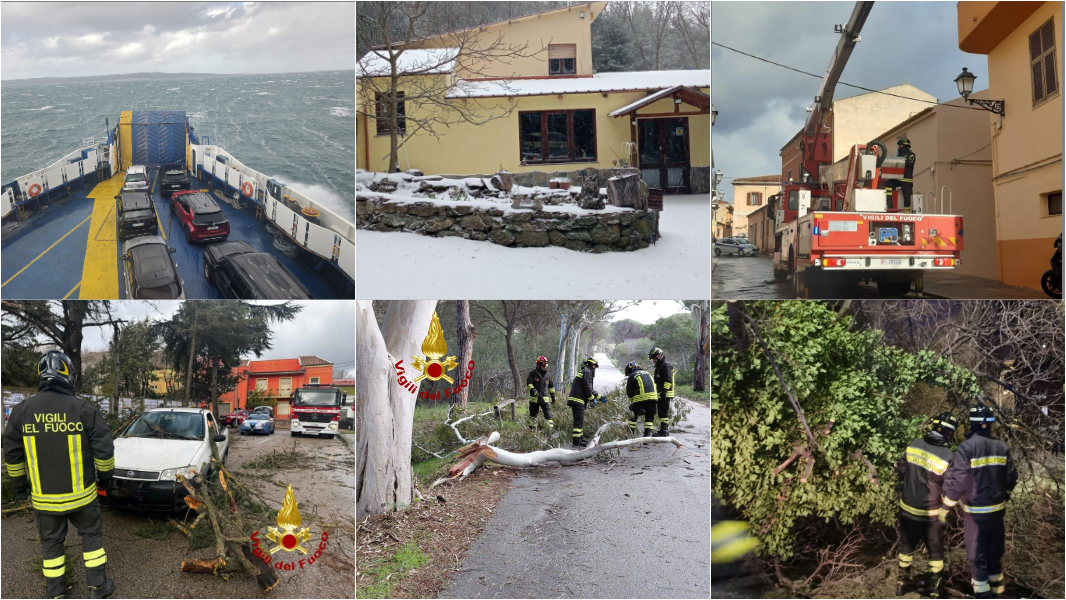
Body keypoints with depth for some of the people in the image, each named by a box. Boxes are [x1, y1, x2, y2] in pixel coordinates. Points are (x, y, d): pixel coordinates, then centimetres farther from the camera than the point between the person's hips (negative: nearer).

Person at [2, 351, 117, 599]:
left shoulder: (22, 411, -4)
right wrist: (105, 475, 7)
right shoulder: (85, 409, -12)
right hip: (80, 493, -2)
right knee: (91, 534, 15)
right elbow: (104, 449, -10)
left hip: (44, 496, 2)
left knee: (51, 542, 15)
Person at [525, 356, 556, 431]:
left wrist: (553, 396, 18)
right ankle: (532, 429, 20)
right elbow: (529, 384, -12)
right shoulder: (533, 373, -5)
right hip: (534, 398, -2)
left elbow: (551, 386, 20)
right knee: (533, 414, 8)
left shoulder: (548, 375, 8)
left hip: (544, 398, 2)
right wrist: (535, 393, -21)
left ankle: (551, 428, -5)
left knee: (548, 413, -6)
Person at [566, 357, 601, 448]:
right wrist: (592, 399, -7)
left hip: (575, 400, 10)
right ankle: (576, 442, -13)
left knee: (581, 420, 21)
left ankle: (581, 437, 33)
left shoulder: (585, 372, 25)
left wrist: (599, 397, 32)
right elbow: (587, 387, -16)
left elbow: (590, 389, 31)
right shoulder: (587, 372, -7)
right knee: (579, 421, -11)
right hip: (578, 400, -10)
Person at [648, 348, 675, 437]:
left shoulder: (666, 366, -11)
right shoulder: (658, 366, 22)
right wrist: (659, 391, 30)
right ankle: (666, 430, 22)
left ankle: (663, 431, -11)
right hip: (661, 394, 11)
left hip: (666, 394, -11)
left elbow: (668, 380, -20)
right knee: (661, 412, 15)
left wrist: (665, 390, -27)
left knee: (663, 412, -11)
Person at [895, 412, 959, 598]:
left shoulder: (913, 445, -8)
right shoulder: (948, 456, -21)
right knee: (935, 550, 15)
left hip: (908, 508, 4)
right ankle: (935, 588, 23)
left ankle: (902, 582, 31)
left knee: (907, 545, 21)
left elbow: (901, 470, 4)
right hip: (931, 514, -4)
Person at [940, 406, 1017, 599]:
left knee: (977, 554, 6)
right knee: (995, 550, 21)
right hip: (997, 508, 5)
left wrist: (945, 508, -8)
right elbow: (1011, 478, 4)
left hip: (976, 511, -5)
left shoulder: (966, 448, -19)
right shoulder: (1002, 447, -2)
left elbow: (957, 482, -19)